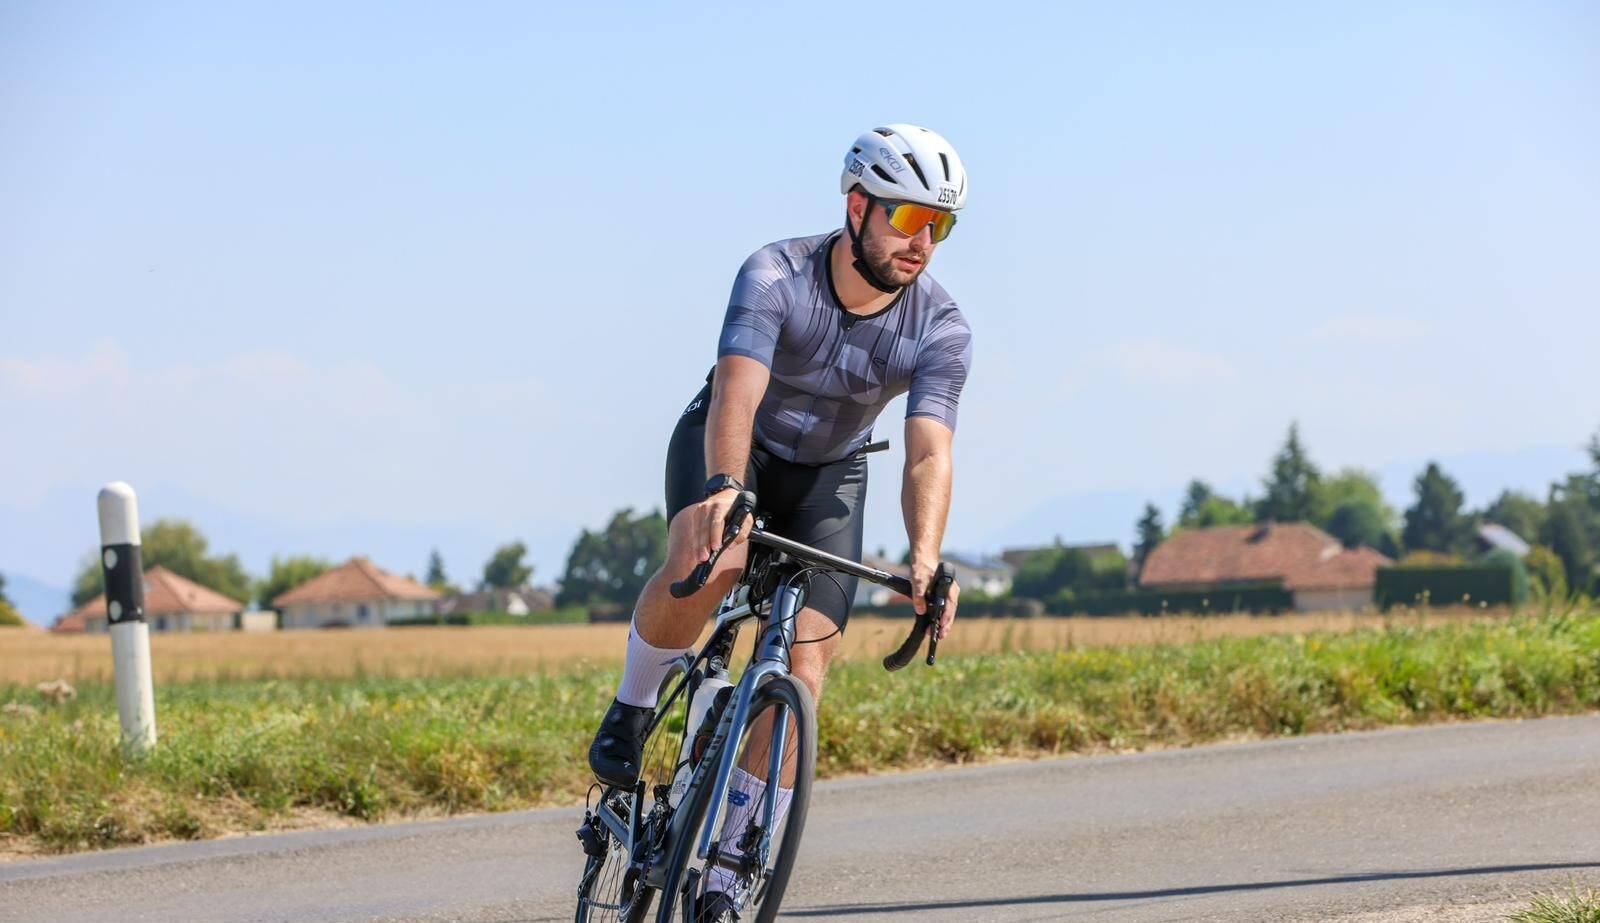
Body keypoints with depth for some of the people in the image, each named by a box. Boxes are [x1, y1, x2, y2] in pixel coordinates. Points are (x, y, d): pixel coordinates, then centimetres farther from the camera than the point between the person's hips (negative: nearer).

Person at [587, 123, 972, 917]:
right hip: (729, 451, -2)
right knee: (706, 564, -37)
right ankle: (634, 708, -7)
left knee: (803, 667, -15)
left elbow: (928, 456, -34)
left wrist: (925, 559, -53)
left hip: (828, 476, 2)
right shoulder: (776, 277, -28)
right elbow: (736, 393, -43)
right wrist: (724, 488, -63)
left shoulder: (941, 331, -22)